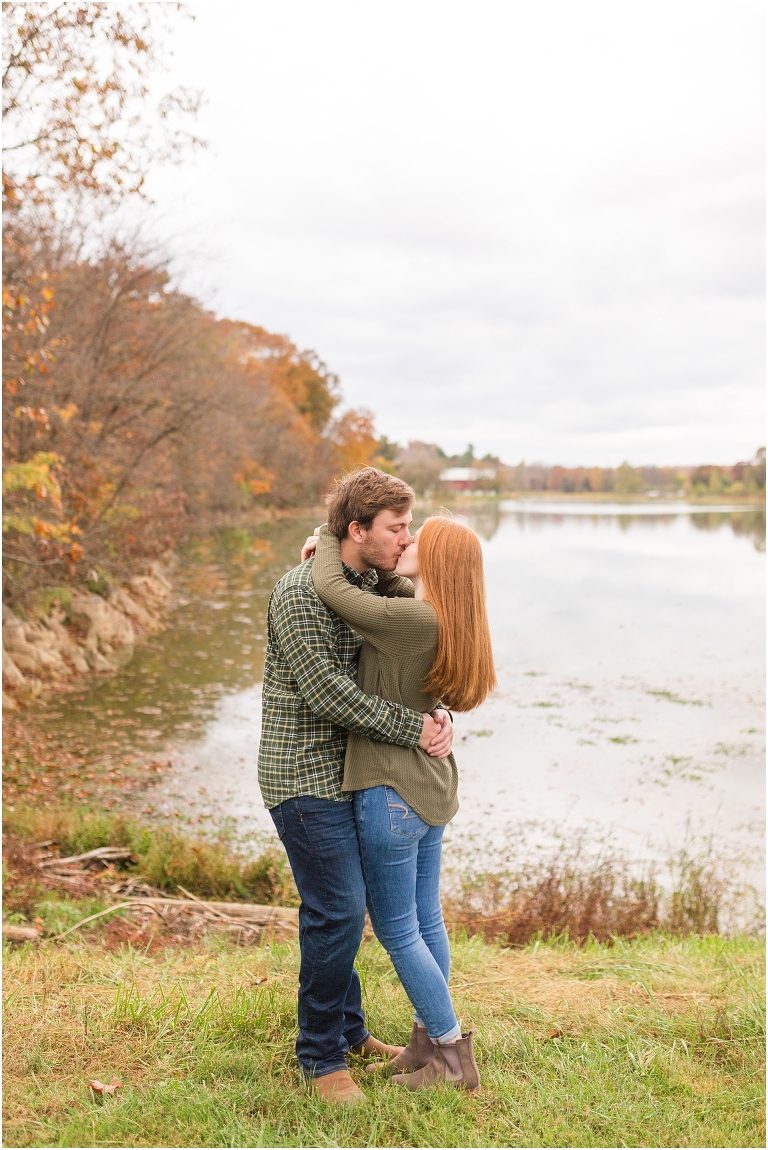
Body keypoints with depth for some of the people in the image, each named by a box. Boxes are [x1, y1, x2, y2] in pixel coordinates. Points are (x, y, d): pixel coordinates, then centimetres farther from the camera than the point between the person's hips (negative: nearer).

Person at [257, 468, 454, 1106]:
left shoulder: (378, 586, 8)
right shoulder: (301, 592, -18)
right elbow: (326, 692, -24)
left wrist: (440, 716, -10)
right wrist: (414, 727, -20)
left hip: (347, 773, 8)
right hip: (305, 777, -8)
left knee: (340, 906, 17)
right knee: (339, 909, -7)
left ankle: (349, 1029, 33)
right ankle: (321, 1056, 11)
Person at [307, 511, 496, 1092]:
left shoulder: (414, 620, -24)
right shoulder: (444, 621, 4)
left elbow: (332, 589, -21)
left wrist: (330, 537, -3)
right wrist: (335, 547, 5)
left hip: (392, 793, -9)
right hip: (432, 788, 9)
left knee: (397, 930, 7)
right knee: (426, 922, 19)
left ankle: (453, 1051, 19)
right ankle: (429, 1039, 32)